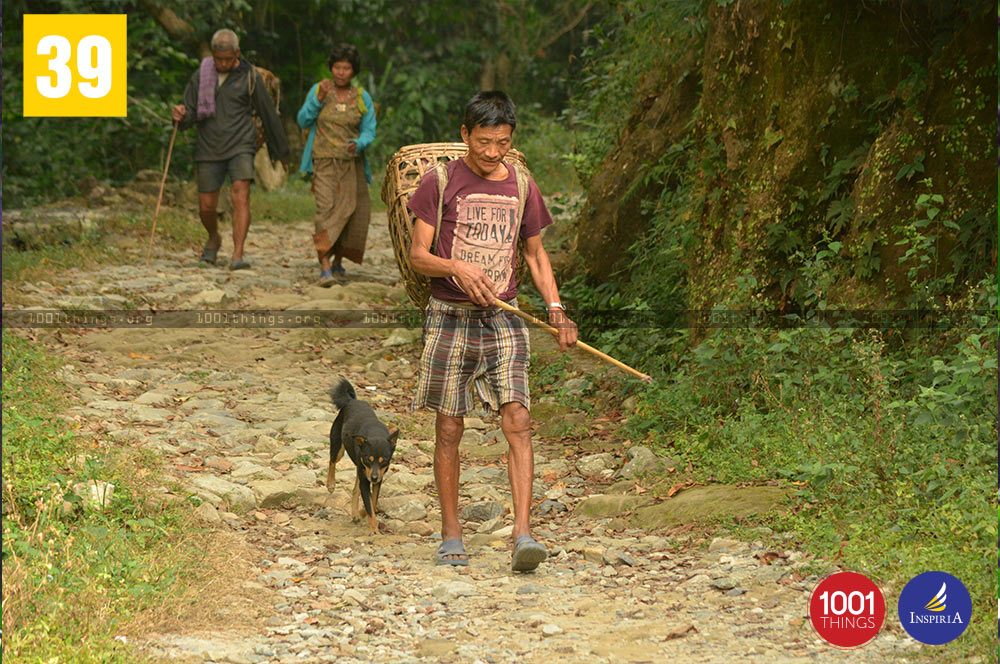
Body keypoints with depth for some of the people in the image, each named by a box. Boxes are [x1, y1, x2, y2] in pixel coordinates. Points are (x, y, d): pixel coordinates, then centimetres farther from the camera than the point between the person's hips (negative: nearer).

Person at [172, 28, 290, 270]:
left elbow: (268, 114, 5)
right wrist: (181, 116, -24)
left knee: (241, 196, -21)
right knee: (206, 207, 5)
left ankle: (237, 256, -25)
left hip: (241, 147, -2)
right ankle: (214, 239, 37)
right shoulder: (200, 77, 2)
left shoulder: (249, 77, -4)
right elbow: (190, 117, 2)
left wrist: (281, 151, 12)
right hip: (209, 148, 2)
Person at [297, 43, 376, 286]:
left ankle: (338, 261, 26)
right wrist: (319, 99, -14)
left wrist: (358, 144, -20)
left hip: (352, 164, 2)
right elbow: (304, 122, 0)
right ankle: (324, 268, -24)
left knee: (354, 213, 3)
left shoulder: (362, 98, 3)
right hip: (324, 162, -2)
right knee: (326, 209, -17)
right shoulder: (318, 90, 1)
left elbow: (369, 131, 2)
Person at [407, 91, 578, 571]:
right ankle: (451, 534, 15)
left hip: (503, 319, 2)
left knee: (517, 419, -12)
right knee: (449, 428, 3)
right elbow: (417, 255, -3)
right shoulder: (440, 183, -2)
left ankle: (522, 533, -17)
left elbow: (536, 254, 17)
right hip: (449, 316, -2)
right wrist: (457, 268, -23)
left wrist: (556, 308, 3)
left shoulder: (521, 187, 7)